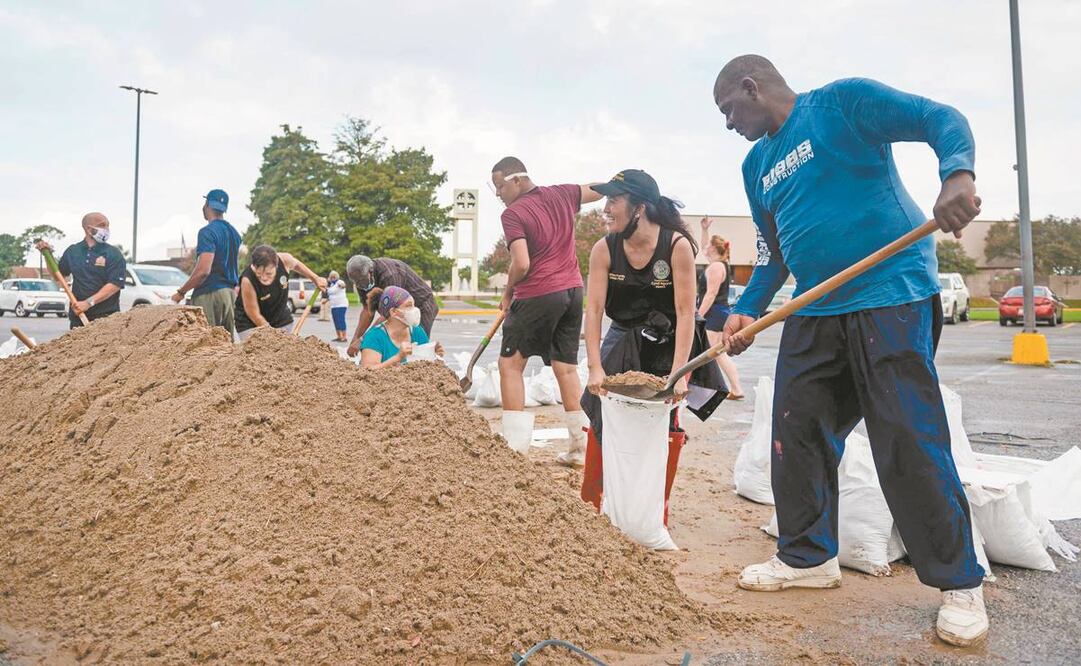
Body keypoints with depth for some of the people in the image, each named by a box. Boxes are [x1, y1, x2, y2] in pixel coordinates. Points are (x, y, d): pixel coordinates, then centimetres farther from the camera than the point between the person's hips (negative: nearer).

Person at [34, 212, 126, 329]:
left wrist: (88, 303, -19)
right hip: (77, 316, 4)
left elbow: (115, 284, -13)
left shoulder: (113, 254, -3)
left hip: (106, 317, -4)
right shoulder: (72, 251, 12)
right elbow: (57, 274, 26)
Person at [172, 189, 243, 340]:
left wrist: (181, 292, -10)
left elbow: (203, 271, -19)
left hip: (209, 294, -8)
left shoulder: (208, 232, -12)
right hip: (230, 292, 8)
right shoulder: (234, 233, 14)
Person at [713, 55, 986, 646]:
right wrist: (747, 310, 6)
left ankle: (959, 584, 9)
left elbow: (942, 120, -8)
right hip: (814, 311, 8)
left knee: (910, 443, -7)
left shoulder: (842, 102, -3)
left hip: (891, 293, -7)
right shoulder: (756, 165, 17)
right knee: (796, 432, 6)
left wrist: (957, 175, -29)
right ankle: (808, 557, 24)